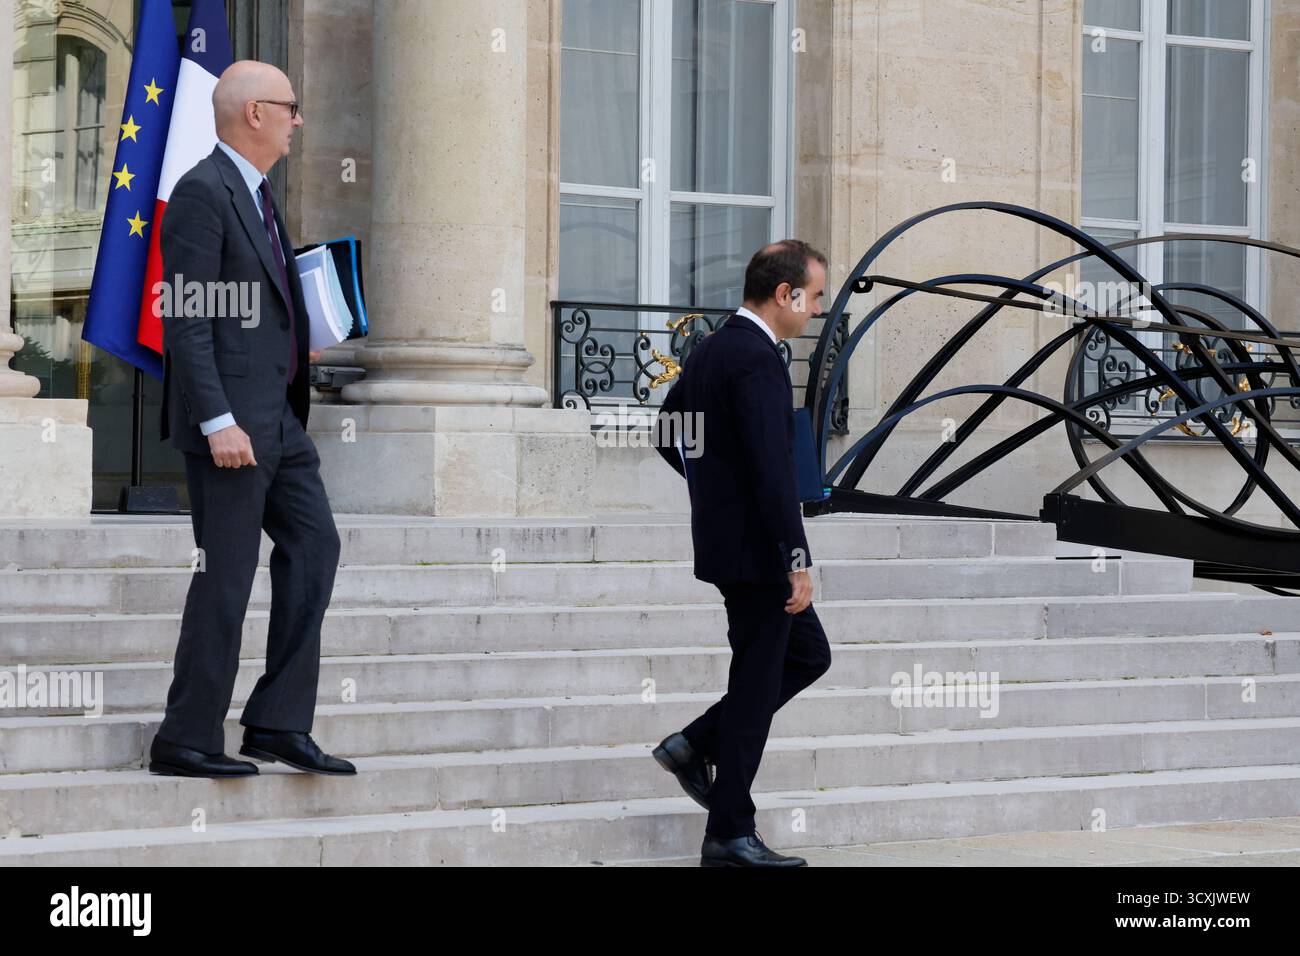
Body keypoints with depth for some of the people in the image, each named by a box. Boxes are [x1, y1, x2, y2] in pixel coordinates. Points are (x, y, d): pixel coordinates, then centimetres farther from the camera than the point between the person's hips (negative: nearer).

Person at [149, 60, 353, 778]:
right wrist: (218, 422, -24)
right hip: (230, 423, -10)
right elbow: (185, 319, -19)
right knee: (227, 574, -5)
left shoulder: (255, 193, 17)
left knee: (313, 545, 8)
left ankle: (279, 725, 13)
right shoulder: (203, 192, -13)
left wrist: (303, 330, 11)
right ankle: (186, 740, 3)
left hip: (277, 418, 10)